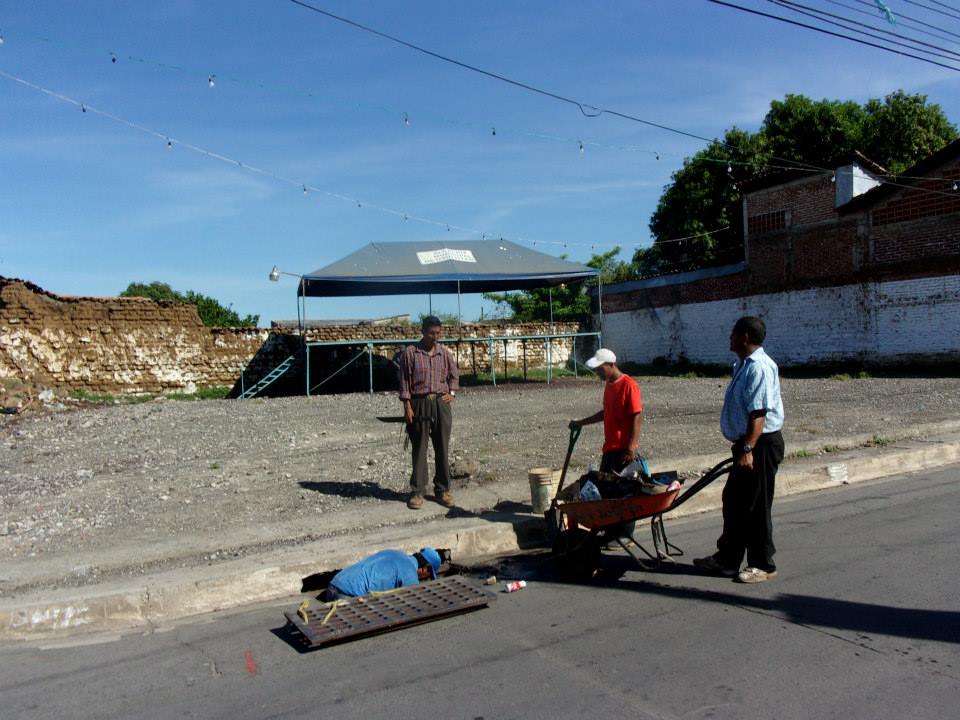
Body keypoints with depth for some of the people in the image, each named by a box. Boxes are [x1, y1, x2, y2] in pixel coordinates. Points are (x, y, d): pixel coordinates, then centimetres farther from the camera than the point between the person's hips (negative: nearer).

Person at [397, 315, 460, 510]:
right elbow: (404, 381, -2)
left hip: (441, 403, 3)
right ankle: (417, 492, 9)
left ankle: (443, 490, 16)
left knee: (442, 449, 6)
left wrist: (451, 393, 7)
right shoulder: (410, 352, -2)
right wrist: (407, 406, -7)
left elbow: (454, 375, 22)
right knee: (419, 449, 2)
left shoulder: (445, 353, 7)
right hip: (420, 404, -3)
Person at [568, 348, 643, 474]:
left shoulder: (629, 385, -15)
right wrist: (581, 423, 22)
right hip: (609, 447, 9)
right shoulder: (609, 385, 12)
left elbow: (637, 417, -18)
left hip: (623, 449, -9)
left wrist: (631, 449, -21)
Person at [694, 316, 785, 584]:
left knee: (756, 507, 0)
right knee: (734, 502, 15)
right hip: (746, 444, 11)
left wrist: (748, 449, -30)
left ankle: (762, 565, 13)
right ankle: (727, 559, 25)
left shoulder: (759, 367, -18)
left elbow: (759, 413, -25)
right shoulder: (743, 365, 15)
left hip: (761, 444, -11)